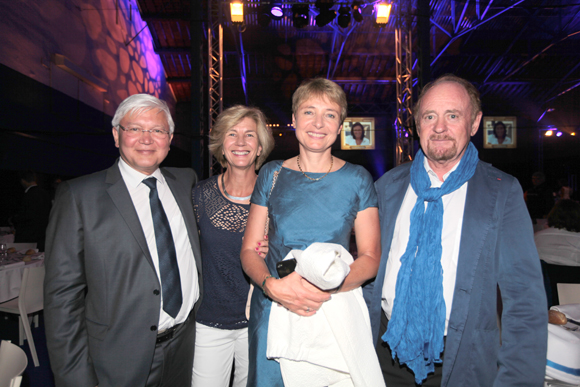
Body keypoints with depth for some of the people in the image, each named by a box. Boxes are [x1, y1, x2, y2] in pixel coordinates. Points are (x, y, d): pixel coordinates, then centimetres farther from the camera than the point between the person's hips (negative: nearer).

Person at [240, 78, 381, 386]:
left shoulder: (357, 179, -1)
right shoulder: (272, 174, 2)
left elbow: (370, 258, -3)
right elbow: (249, 249, 2)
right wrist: (272, 285, -18)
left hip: (335, 312, 0)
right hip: (272, 309, 1)